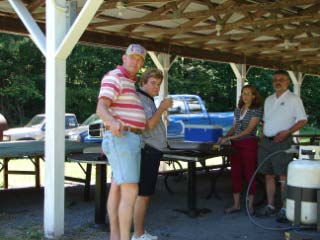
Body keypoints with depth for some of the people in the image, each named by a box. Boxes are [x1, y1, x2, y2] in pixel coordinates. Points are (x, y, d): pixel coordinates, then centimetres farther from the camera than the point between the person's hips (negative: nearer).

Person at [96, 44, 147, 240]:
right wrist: (113, 123, -47)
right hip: (121, 141, -10)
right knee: (130, 193, -13)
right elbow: (101, 109, -25)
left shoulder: (127, 82, 19)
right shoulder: (114, 77, -13)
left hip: (129, 141, 10)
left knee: (117, 189, 12)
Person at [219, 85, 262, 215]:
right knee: (235, 174, 7)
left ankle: (250, 205, 10)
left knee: (249, 174, 0)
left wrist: (229, 138, -20)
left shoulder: (257, 111, -7)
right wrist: (224, 137, -2)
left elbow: (248, 130, -15)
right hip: (235, 145, 6)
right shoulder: (238, 110, 12)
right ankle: (236, 204, 15)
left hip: (249, 144, -6)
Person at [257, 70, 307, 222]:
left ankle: (285, 209, -4)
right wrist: (261, 138, 13)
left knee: (283, 176, -7)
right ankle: (270, 207, 16)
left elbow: (303, 120, -6)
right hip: (266, 141, 6)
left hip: (282, 142, -6)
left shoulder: (293, 99, -2)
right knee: (268, 175, 9)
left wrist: (286, 132, -18)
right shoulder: (269, 100, 17)